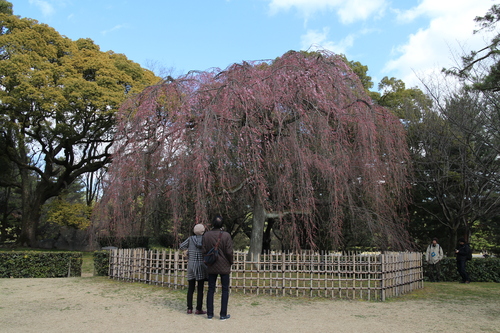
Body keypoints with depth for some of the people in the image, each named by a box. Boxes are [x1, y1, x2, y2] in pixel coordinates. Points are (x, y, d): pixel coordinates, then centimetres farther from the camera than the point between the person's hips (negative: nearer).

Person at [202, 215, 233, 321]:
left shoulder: (206, 235, -3)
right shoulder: (226, 235, -12)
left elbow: (204, 251, 0)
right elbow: (229, 252, -11)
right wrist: (230, 263, 5)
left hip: (211, 267, 3)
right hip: (224, 266, -3)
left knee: (211, 289, 11)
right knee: (225, 290, 6)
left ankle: (209, 313, 15)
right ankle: (223, 314, 6)